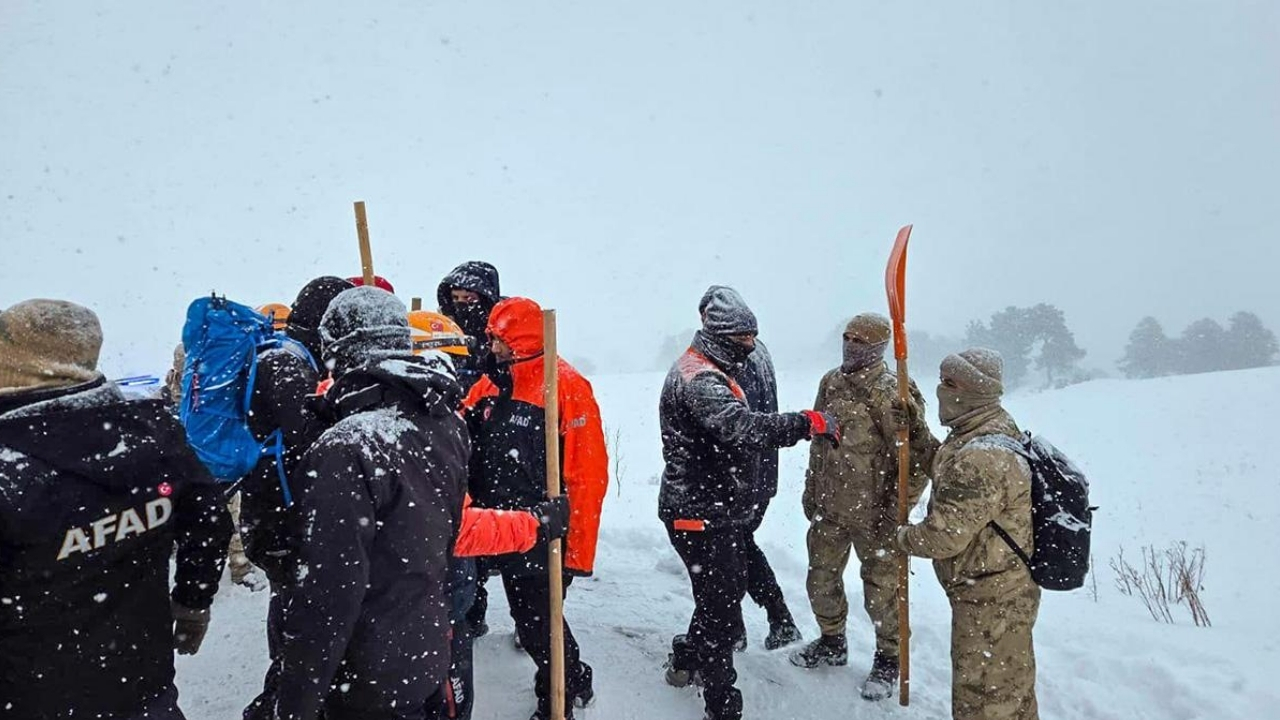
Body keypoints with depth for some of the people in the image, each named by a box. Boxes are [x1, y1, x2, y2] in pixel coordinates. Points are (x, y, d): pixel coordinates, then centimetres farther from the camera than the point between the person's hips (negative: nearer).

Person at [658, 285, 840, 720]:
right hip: (699, 514, -11)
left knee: (728, 589, 23)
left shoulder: (714, 373, 13)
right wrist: (809, 423, -37)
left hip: (718, 509, 11)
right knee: (722, 605, -2)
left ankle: (686, 662, 43)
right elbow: (741, 427, -40)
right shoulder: (698, 379, -23)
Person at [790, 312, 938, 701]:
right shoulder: (831, 383, 3)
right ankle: (832, 642, 43)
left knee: (881, 591, 9)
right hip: (829, 509, 7)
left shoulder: (892, 395, -19)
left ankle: (889, 659, 33)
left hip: (874, 516, -6)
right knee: (821, 581, 19)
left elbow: (920, 459, -18)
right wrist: (811, 490, 16)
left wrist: (895, 513, -17)